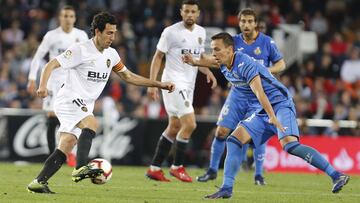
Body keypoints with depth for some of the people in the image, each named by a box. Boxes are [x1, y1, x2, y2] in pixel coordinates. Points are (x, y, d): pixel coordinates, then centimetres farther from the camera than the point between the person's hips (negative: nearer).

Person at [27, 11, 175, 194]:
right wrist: (43, 86, -33)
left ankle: (38, 182, 2)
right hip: (69, 100, -8)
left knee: (66, 147, -1)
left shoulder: (111, 54, 11)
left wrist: (160, 84, 15)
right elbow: (51, 65, -15)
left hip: (84, 107, 8)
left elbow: (128, 76, 20)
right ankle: (81, 168, -43)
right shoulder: (80, 50, -12)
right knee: (92, 124, -32)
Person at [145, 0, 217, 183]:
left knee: (174, 127, 10)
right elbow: (158, 57, -6)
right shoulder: (171, 32, -9)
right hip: (173, 83, -8)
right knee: (189, 124, -16)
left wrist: (207, 71, 3)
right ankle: (177, 166, -3)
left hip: (188, 85, 8)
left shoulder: (201, 32, 11)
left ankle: (154, 168, 17)